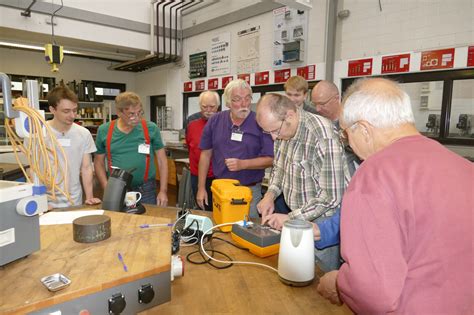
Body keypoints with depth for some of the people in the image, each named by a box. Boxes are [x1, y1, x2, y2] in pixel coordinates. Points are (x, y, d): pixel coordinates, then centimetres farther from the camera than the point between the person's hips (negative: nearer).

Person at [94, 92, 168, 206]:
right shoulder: (104, 131, -2)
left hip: (146, 191, -1)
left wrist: (163, 191, -5)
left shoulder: (151, 129, -6)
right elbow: (99, 162, 8)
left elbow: (162, 160, -1)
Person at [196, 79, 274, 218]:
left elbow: (270, 159, -8)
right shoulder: (215, 121, 1)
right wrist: (201, 188, 5)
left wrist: (242, 164, -21)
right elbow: (206, 155, 6)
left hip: (250, 191, -2)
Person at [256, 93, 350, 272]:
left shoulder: (323, 136, -27)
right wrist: (270, 194, -4)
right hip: (298, 217, 6)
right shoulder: (283, 131, -3)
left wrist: (290, 218, -23)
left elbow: (331, 196, -27)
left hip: (322, 221, -6)